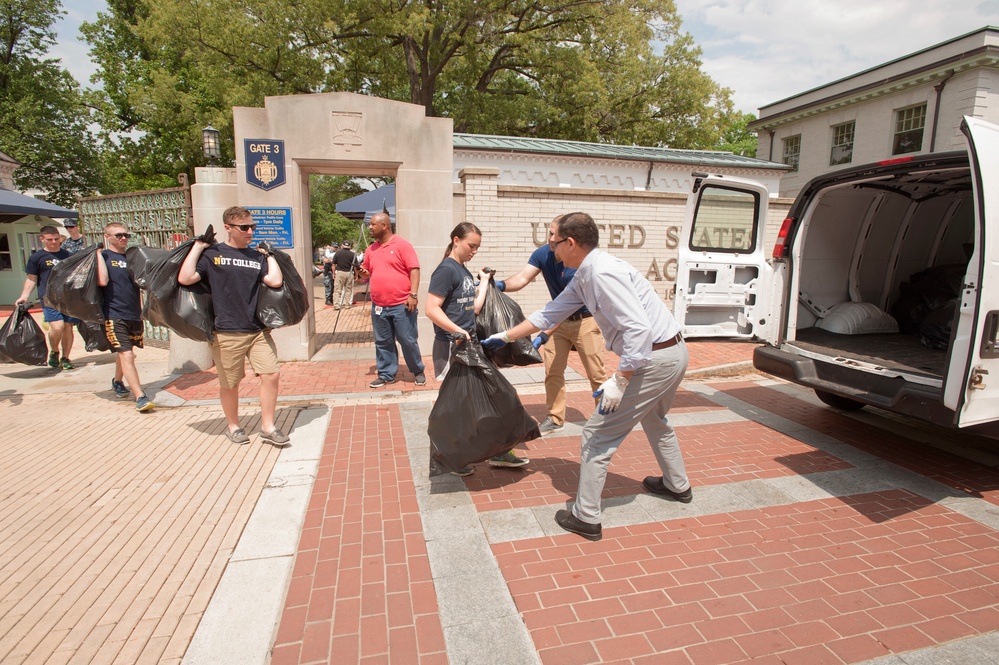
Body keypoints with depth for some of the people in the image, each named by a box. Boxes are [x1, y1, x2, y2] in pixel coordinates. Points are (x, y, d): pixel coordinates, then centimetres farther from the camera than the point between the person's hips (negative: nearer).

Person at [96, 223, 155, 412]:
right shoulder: (104, 256, -2)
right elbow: (102, 281, -18)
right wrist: (98, 254, -13)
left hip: (134, 314, 6)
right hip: (114, 315, -6)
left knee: (125, 352, 20)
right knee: (127, 355, -12)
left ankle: (117, 382, 43)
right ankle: (140, 398, -15)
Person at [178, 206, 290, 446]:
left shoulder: (257, 256, 9)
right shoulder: (212, 254, 1)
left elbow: (275, 281, -7)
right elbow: (185, 278, -11)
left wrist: (269, 254, 3)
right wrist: (198, 246, -5)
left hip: (259, 331, 3)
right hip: (227, 333, -2)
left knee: (272, 375, -3)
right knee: (229, 384, 10)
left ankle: (268, 427, 12)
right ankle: (233, 426, 32)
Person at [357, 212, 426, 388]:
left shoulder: (402, 245, -5)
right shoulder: (371, 249, 13)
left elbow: (414, 270, -10)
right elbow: (369, 273, 24)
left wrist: (413, 295, -18)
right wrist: (363, 273, 0)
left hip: (401, 305, -6)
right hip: (378, 306, 6)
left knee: (408, 341, 2)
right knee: (383, 342, 10)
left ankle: (418, 371, 19)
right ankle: (386, 374, 21)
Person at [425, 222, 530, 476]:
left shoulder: (465, 271, 12)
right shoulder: (446, 269, -13)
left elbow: (474, 308, 8)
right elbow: (431, 309, -20)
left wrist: (484, 282, 11)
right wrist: (457, 331, -27)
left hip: (469, 345, 9)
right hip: (450, 347, -9)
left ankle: (497, 452, 25)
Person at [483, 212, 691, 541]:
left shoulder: (602, 273, -22)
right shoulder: (583, 276, 10)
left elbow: (639, 328, -28)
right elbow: (549, 313, 17)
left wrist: (619, 380, -27)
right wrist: (505, 336, 20)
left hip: (655, 359, -11)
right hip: (674, 353, 11)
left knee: (597, 434, -2)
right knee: (654, 419, 34)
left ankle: (586, 517, 11)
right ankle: (677, 485, 54)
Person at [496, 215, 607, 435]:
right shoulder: (542, 254, -10)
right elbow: (522, 278, -20)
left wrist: (544, 335, -38)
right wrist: (501, 284, -41)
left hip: (585, 320, -5)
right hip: (559, 320, 6)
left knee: (596, 374, 3)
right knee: (552, 371, 6)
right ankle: (555, 419, 19)